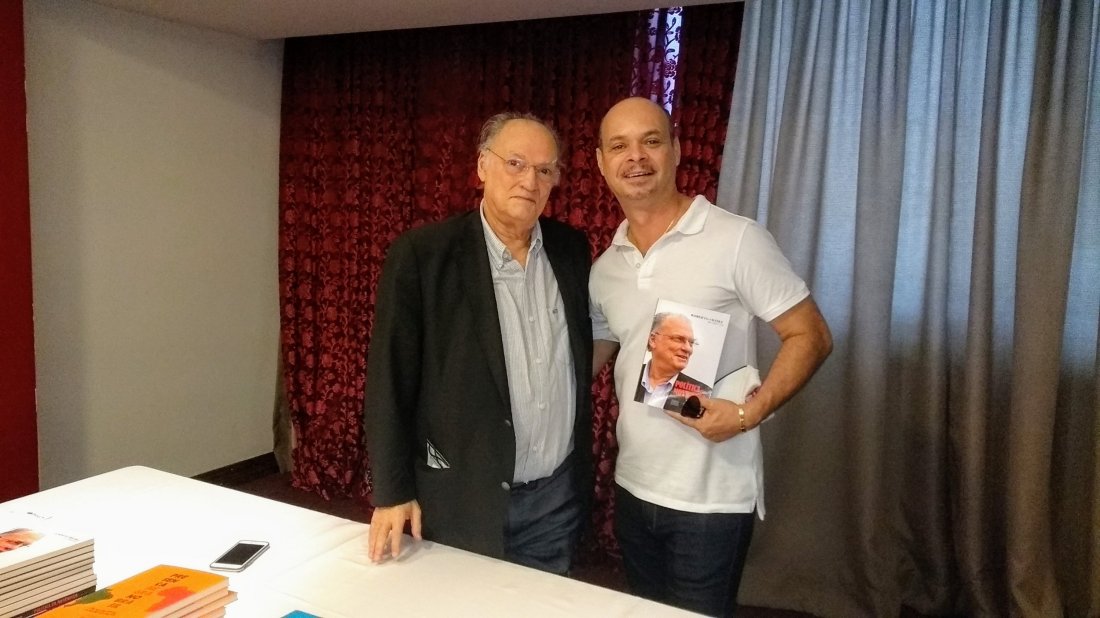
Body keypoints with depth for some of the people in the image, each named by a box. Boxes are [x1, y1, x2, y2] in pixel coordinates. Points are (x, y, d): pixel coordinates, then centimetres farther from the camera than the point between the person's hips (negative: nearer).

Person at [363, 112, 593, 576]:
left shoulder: (571, 248, 2)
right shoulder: (422, 254, -12)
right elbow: (390, 375, -10)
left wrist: (580, 464, 10)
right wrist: (393, 491, -9)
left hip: (558, 496, 4)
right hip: (463, 500, -4)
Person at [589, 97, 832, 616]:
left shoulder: (737, 240, -13)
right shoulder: (603, 269, 4)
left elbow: (811, 336, -10)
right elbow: (585, 360, 15)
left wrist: (749, 412, -23)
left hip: (711, 498, -5)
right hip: (631, 490, 6)